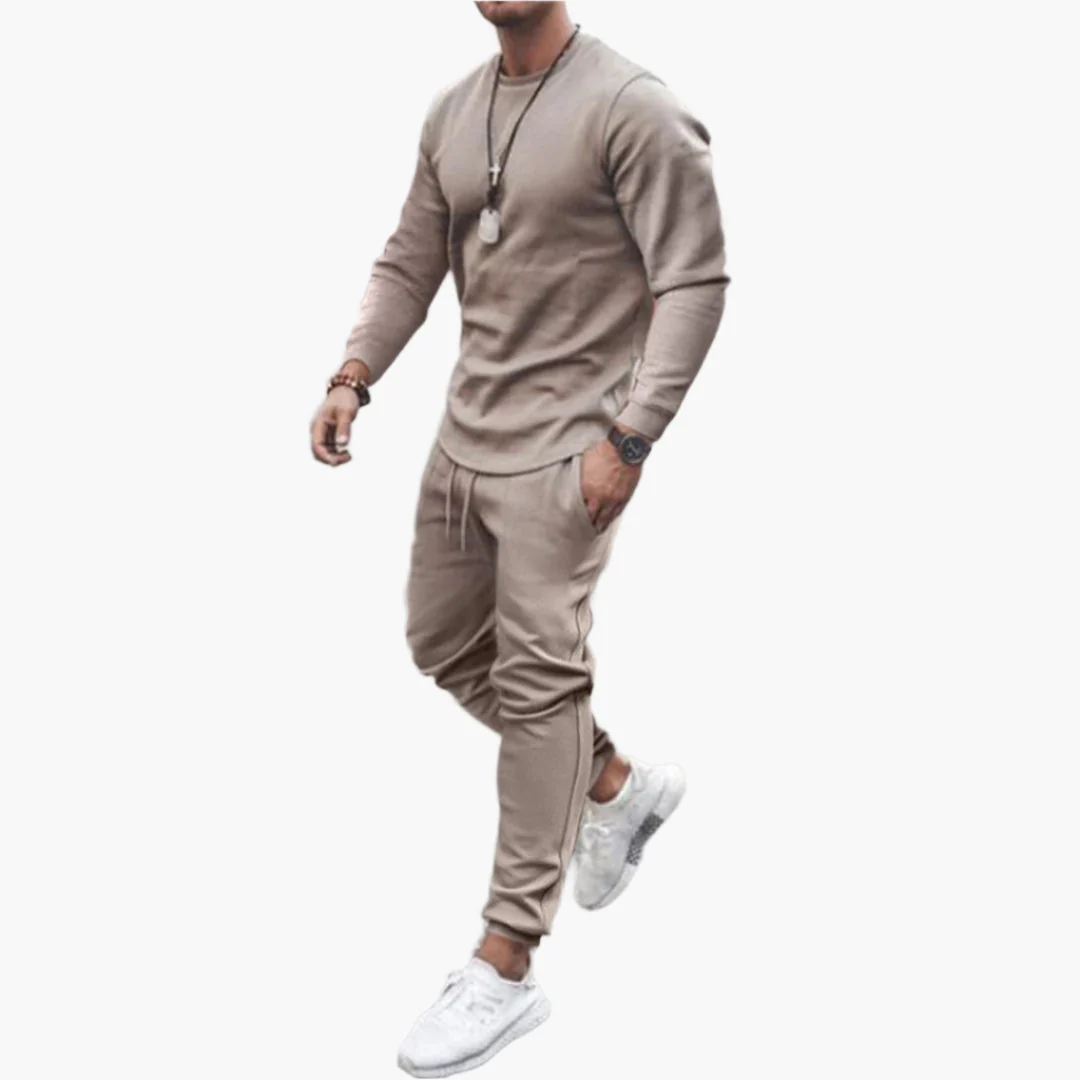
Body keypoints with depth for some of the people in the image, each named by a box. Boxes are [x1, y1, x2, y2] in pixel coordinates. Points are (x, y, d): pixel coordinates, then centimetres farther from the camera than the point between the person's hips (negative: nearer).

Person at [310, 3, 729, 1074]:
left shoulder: (629, 107, -14)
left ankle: (504, 967, -1)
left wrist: (628, 438, -20)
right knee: (445, 644, 17)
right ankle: (616, 782, 37)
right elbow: (410, 262, 15)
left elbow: (695, 283, -16)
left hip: (563, 450, -8)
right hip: (465, 432, 8)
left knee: (535, 681, -8)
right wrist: (353, 376, 0)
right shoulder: (450, 113, 9)